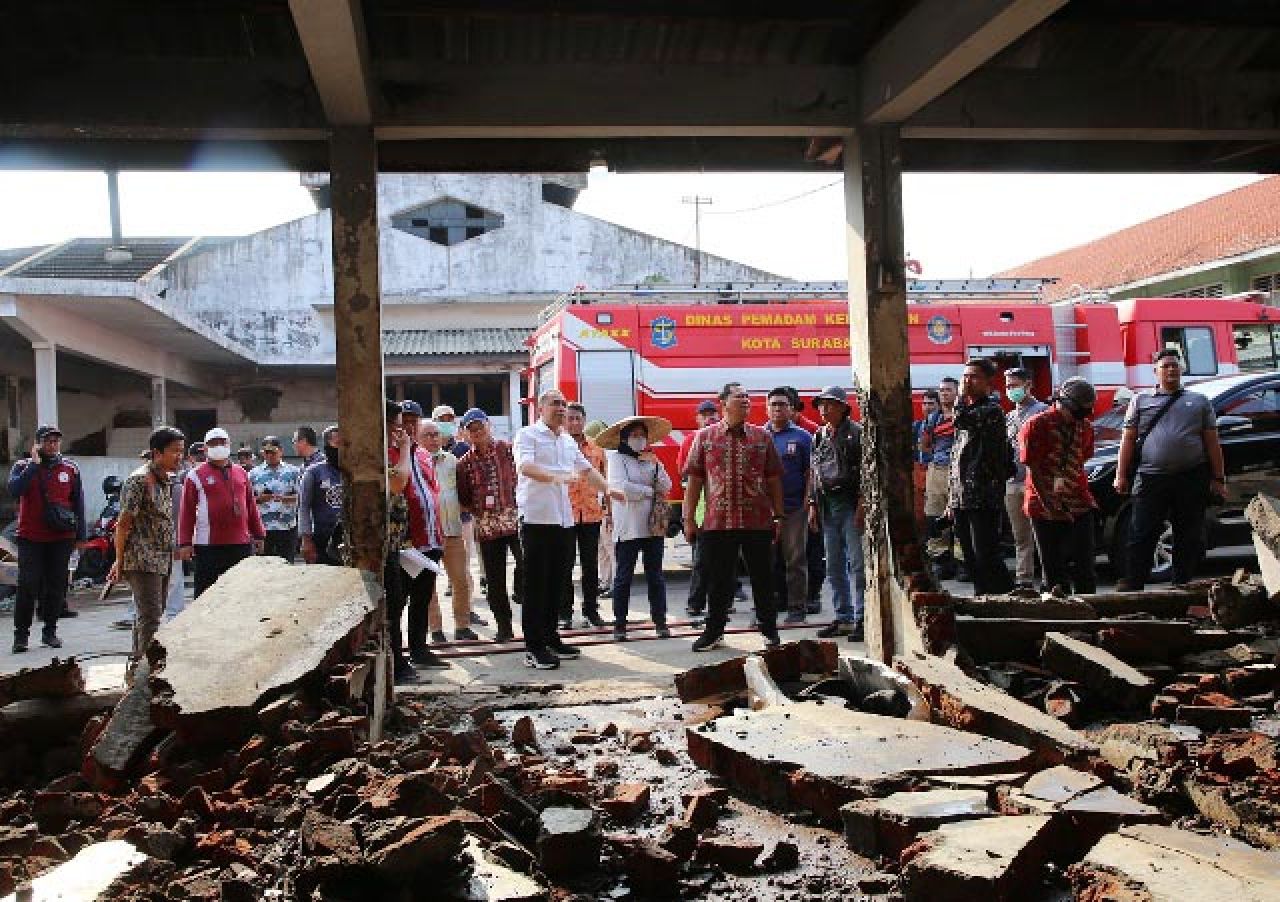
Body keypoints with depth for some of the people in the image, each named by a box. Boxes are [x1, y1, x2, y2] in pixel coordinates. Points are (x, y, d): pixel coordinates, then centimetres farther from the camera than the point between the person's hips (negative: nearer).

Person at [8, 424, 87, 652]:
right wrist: (34, 464, -15)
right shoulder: (23, 467, 4)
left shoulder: (71, 468, 7)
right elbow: (14, 490, -16)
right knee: (28, 585, -6)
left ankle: (50, 631, 17)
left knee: (56, 586, 6)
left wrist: (81, 535, 7)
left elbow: (78, 503, 10)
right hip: (30, 538, -2)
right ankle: (21, 634, 3)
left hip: (61, 539, 2)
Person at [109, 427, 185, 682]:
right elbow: (124, 523, -12)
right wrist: (119, 561, -10)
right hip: (142, 560, -8)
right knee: (150, 618, -10)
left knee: (149, 616, 15)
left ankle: (135, 667, 24)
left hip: (164, 561, 9)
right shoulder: (139, 480, -14)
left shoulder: (168, 479, 12)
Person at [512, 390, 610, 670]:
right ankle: (533, 648, -1)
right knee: (536, 583, -4)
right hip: (536, 518, -7)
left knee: (557, 582, 11)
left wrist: (608, 489, 18)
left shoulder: (569, 442, 19)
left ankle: (550, 637, 22)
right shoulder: (527, 435, -4)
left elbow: (587, 469, 28)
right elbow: (526, 466, -21)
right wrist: (555, 478, -36)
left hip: (564, 520, 7)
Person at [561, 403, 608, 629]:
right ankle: (565, 612, 12)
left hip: (591, 514, 3)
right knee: (565, 565, 4)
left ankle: (591, 610, 18)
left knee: (590, 564, 9)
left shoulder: (597, 449, 9)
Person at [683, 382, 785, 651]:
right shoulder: (705, 437, 5)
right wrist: (689, 518, 2)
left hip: (758, 521, 1)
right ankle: (714, 630, 21)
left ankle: (768, 629, 22)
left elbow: (774, 479, 10)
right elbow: (695, 480, 5)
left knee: (762, 578, 8)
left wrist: (778, 516, 6)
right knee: (718, 579, 8)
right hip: (717, 522, 0)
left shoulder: (762, 437, 8)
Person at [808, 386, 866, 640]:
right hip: (827, 505, 7)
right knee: (834, 567, 9)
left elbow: (865, 470, -10)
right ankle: (843, 618, 17)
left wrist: (862, 504, -17)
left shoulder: (856, 433, -5)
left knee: (857, 564, -7)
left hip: (851, 503, -7)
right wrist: (813, 505, 12)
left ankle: (861, 619, -3)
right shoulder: (819, 436, 15)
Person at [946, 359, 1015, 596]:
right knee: (972, 561, 10)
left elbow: (962, 420, -26)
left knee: (986, 558, -9)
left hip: (984, 499, -8)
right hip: (961, 501, 8)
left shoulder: (992, 410, -5)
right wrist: (951, 500, 19)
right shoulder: (968, 411, 20)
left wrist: (963, 398, -7)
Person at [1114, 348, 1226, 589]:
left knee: (1190, 538, 7)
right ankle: (1132, 586, -1)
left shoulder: (1199, 401, 15)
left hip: (1191, 479, 1)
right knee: (1141, 536, -4)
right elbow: (1128, 439, 8)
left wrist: (1218, 479, 4)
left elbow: (1212, 443, 11)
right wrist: (1121, 474, 0)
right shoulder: (1141, 400, 13)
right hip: (1150, 479, -1)